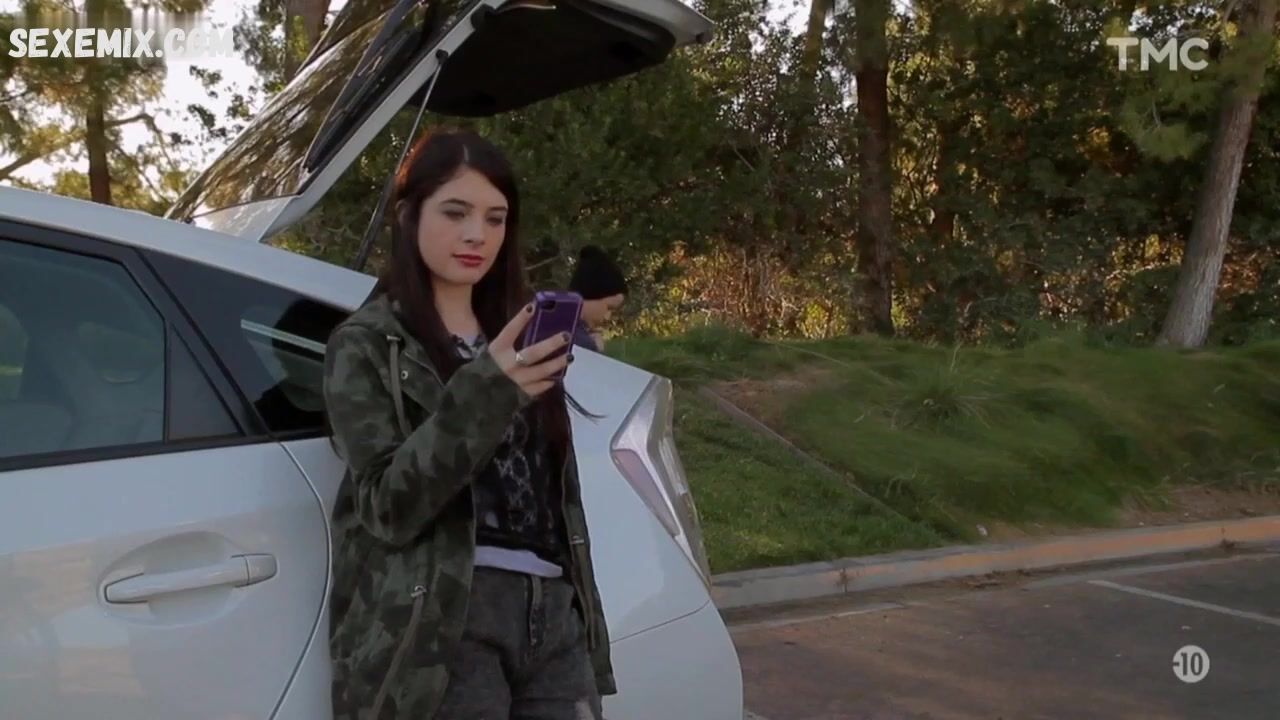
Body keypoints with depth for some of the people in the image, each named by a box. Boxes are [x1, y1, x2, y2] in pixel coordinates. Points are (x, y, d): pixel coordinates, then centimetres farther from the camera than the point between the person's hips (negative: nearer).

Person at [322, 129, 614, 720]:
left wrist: (586, 627, 17)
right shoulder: (367, 345, 1)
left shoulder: (514, 333, 18)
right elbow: (387, 505, -10)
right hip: (445, 618, -5)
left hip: (553, 611, 5)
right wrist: (485, 390, -22)